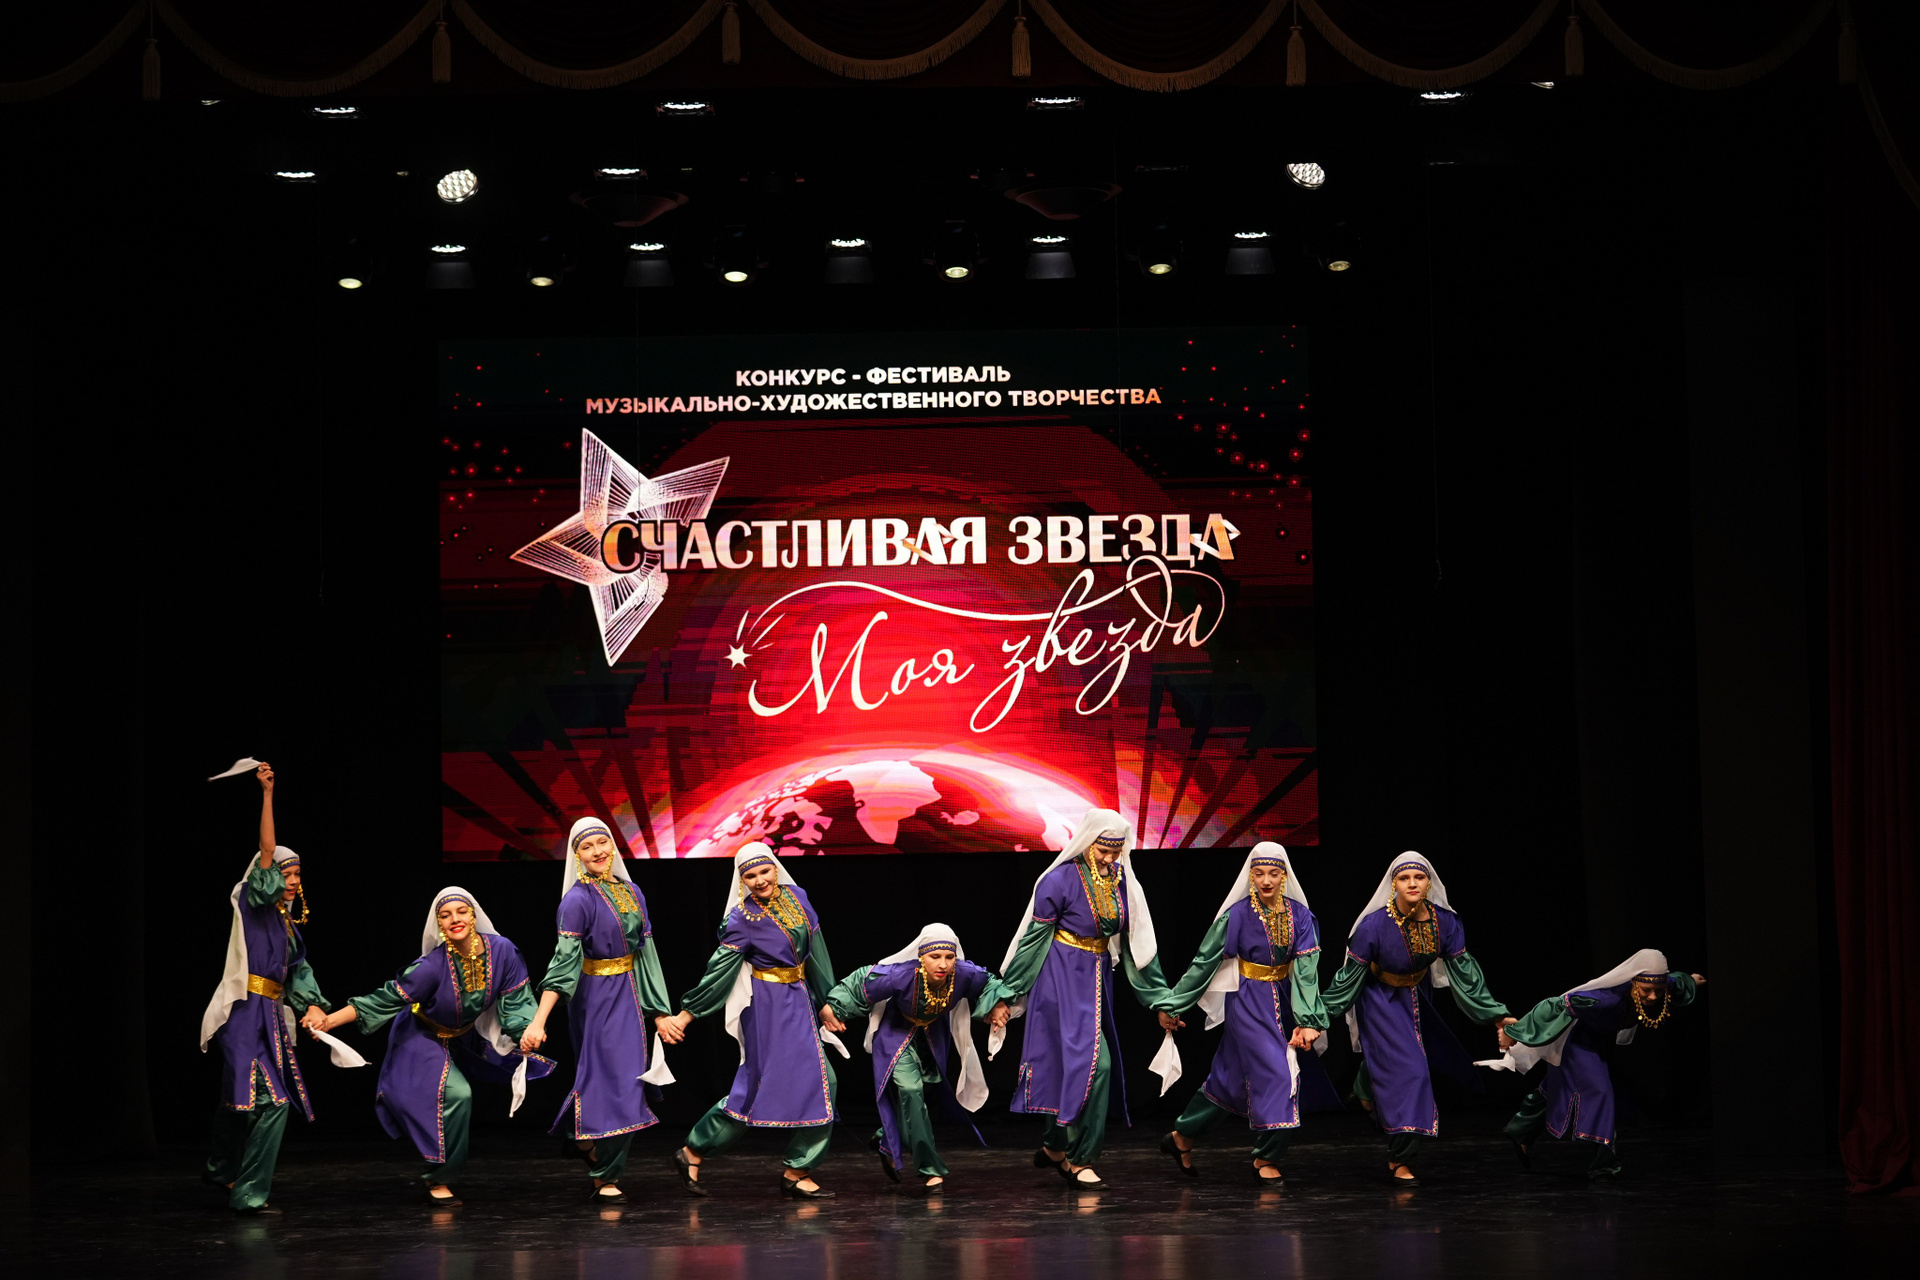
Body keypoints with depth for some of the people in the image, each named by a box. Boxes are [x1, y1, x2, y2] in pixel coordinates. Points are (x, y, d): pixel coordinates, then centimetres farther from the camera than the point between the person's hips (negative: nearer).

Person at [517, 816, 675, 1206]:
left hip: (628, 995, 7)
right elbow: (564, 961, -21)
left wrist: (659, 1010, 13)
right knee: (611, 1079, -5)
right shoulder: (578, 899, -14)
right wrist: (538, 1021, -29)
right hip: (595, 995, -7)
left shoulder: (631, 892, 7)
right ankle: (605, 1178, 6)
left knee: (628, 1078, 11)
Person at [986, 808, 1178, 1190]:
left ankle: (1055, 1147, 25)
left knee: (1071, 1066, 10)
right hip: (1062, 979, -6)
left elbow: (1139, 944, 10)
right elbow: (1032, 940, -8)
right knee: (1093, 1061, -14)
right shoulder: (1060, 881, -13)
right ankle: (1078, 1158, -4)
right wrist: (1006, 995, -5)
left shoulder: (1122, 883, 4)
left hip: (1097, 980, 6)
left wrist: (1161, 1001, 12)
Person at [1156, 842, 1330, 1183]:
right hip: (1247, 1000, -4)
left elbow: (1305, 970, -7)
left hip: (1281, 999, 5)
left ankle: (1182, 1138, 23)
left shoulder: (1299, 915, -2)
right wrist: (1173, 1004, -1)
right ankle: (1266, 1158, 1)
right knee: (1274, 1072, -12)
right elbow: (1205, 962, -5)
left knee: (1230, 1077, 10)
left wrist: (1308, 1020, -17)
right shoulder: (1237, 915, -12)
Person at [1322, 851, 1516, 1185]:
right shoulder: (1374, 925, -28)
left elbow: (1464, 973, -7)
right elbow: (1349, 976, -17)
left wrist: (1496, 1015, -6)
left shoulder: (1445, 922, -18)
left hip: (1417, 999, 5)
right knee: (1405, 1071, -13)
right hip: (1382, 1003, -5)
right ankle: (1401, 1159, -3)